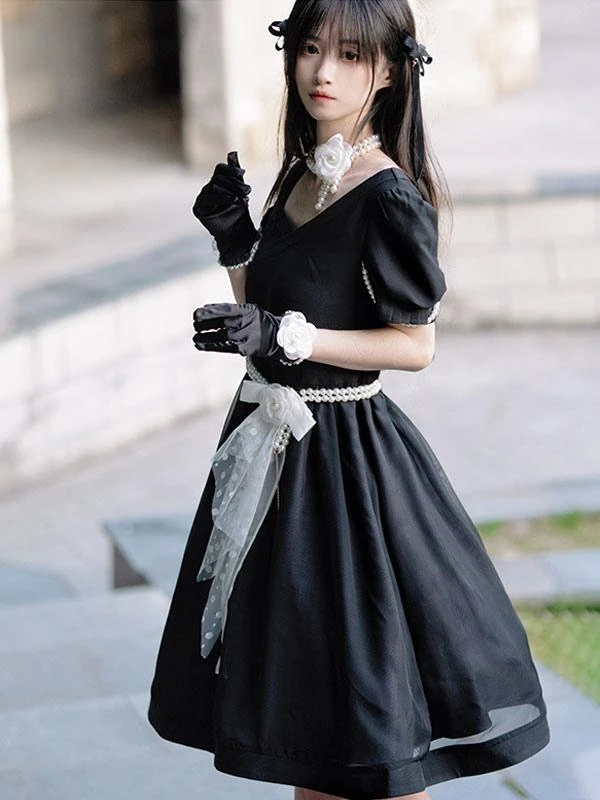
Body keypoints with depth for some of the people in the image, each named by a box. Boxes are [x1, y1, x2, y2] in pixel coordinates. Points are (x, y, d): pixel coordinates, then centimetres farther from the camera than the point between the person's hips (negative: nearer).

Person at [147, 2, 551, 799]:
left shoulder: (389, 195, -16)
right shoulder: (300, 175, 9)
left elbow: (414, 346, -16)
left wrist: (285, 337, -23)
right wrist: (235, 241, 2)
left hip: (345, 454, -8)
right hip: (276, 440, 8)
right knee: (297, 673, 16)